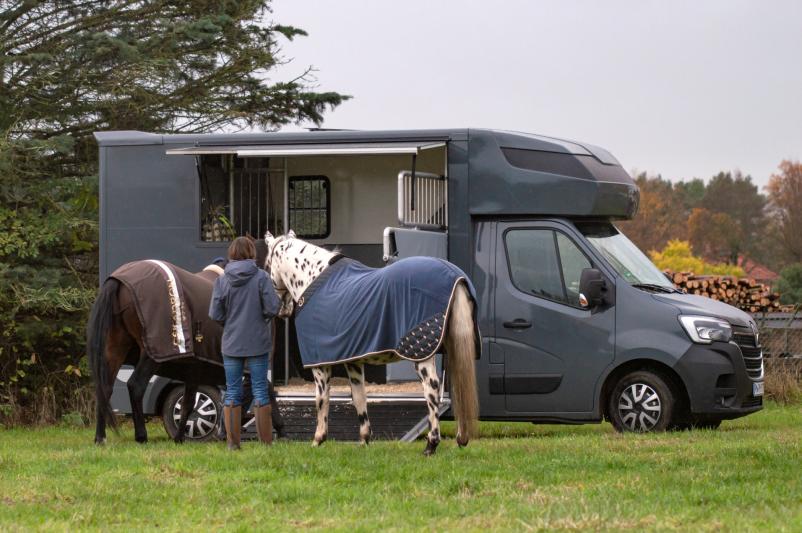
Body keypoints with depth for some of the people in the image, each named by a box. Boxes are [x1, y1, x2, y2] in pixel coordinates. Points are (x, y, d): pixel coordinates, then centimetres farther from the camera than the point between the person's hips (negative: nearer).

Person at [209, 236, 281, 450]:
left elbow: (215, 314, -6)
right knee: (260, 390, 6)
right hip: (258, 343, -1)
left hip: (231, 344, 1)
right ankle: (265, 440, 8)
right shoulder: (261, 277, -9)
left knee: (232, 392, 8)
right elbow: (272, 307, -13)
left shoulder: (222, 280, -5)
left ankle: (232, 442, 8)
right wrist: (263, 318, 8)